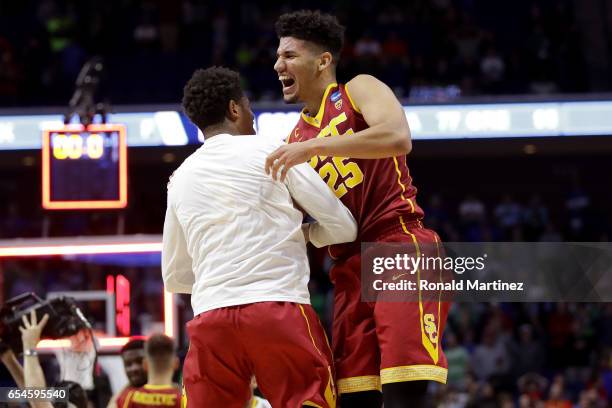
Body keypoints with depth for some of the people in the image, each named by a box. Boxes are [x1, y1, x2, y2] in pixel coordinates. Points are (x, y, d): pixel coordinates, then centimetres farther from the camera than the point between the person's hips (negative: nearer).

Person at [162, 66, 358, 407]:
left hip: (210, 317, 4)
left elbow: (175, 277, 26)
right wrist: (303, 233, 27)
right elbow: (344, 227, 7)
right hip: (279, 309, -4)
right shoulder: (271, 151, 5)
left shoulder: (180, 178, 18)